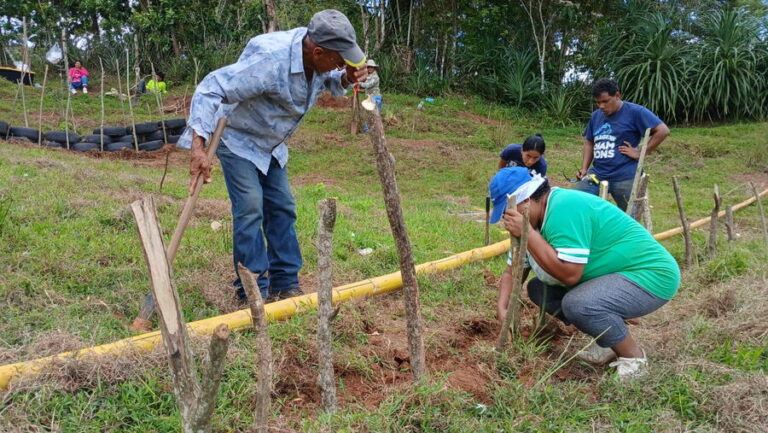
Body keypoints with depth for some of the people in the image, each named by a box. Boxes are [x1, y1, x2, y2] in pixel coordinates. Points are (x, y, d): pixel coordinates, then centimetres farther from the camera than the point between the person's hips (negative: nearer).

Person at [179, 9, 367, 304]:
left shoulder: (319, 58, -13)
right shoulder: (271, 61, -37)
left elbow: (332, 84, 10)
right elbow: (210, 90, -36)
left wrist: (348, 77, -16)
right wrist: (198, 147, -45)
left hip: (271, 144, 8)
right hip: (238, 139, -8)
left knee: (282, 208, 5)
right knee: (250, 210, -14)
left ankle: (285, 285, 12)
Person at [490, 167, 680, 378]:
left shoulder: (564, 209, -25)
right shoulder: (544, 217, 5)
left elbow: (569, 274, -32)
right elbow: (514, 271, 6)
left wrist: (527, 233, -28)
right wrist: (502, 308, -10)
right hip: (620, 274, 10)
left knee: (577, 304, -33)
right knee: (538, 288, 4)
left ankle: (633, 356, -5)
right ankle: (607, 341, 12)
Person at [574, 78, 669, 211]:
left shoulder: (635, 112, -5)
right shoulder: (596, 116, 13)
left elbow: (663, 130, -11)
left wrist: (641, 153, -13)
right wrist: (584, 168, 10)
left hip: (625, 177, -5)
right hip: (597, 175, 5)